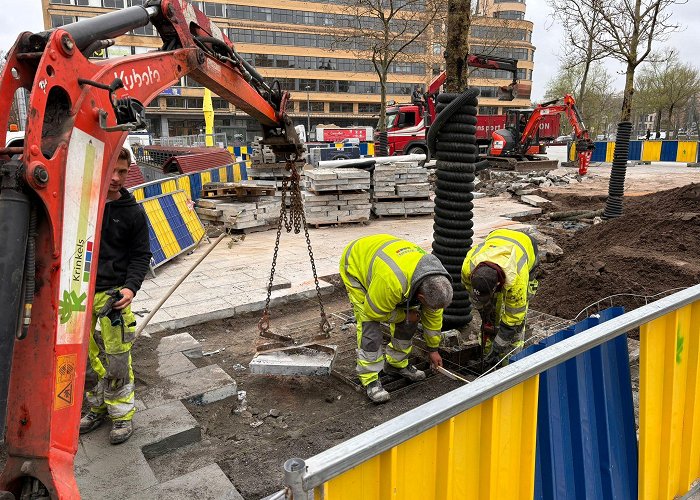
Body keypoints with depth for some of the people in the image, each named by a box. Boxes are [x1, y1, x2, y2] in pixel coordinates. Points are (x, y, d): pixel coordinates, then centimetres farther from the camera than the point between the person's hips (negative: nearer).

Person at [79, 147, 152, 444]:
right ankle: (98, 408, 32)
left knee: (117, 361, -1)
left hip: (113, 294, -3)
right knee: (86, 358, 13)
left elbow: (141, 255, 3)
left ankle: (122, 415, 15)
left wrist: (131, 287, -12)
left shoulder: (133, 211, -1)